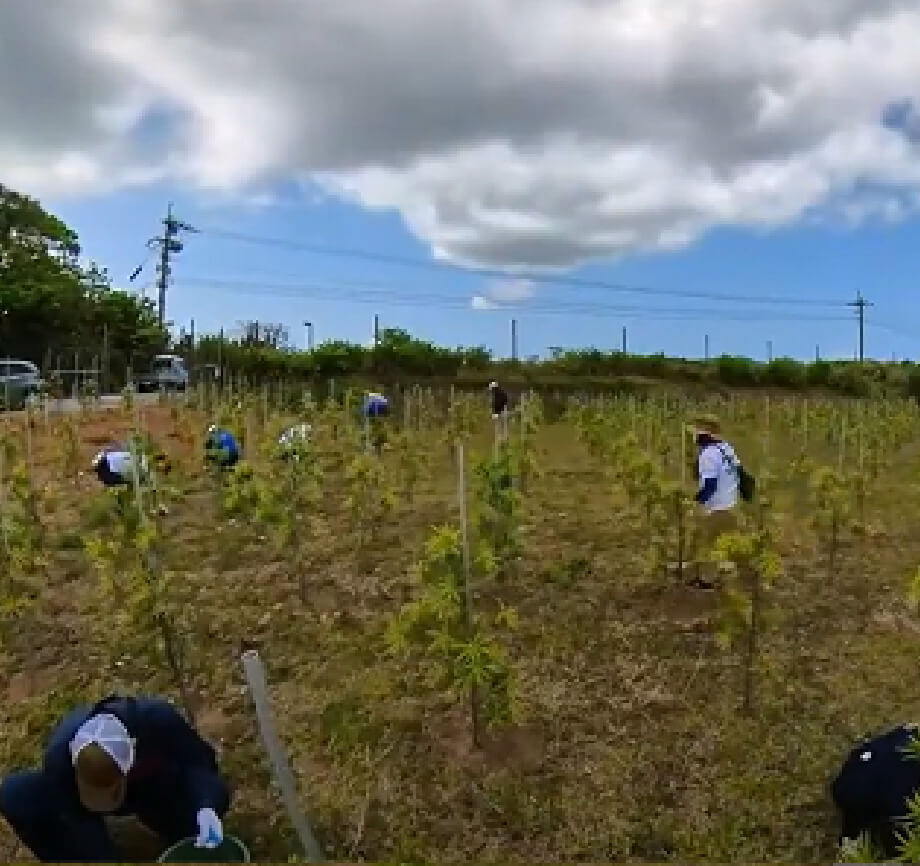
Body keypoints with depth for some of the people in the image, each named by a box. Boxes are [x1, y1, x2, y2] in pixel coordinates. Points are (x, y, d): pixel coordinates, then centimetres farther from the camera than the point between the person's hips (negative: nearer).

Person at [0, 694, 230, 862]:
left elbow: (199, 760, -26)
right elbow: (83, 834, -30)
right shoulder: (60, 756, -37)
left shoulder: (158, 719, -39)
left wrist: (206, 807, -45)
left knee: (216, 793, -30)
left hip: (154, 789, 0)